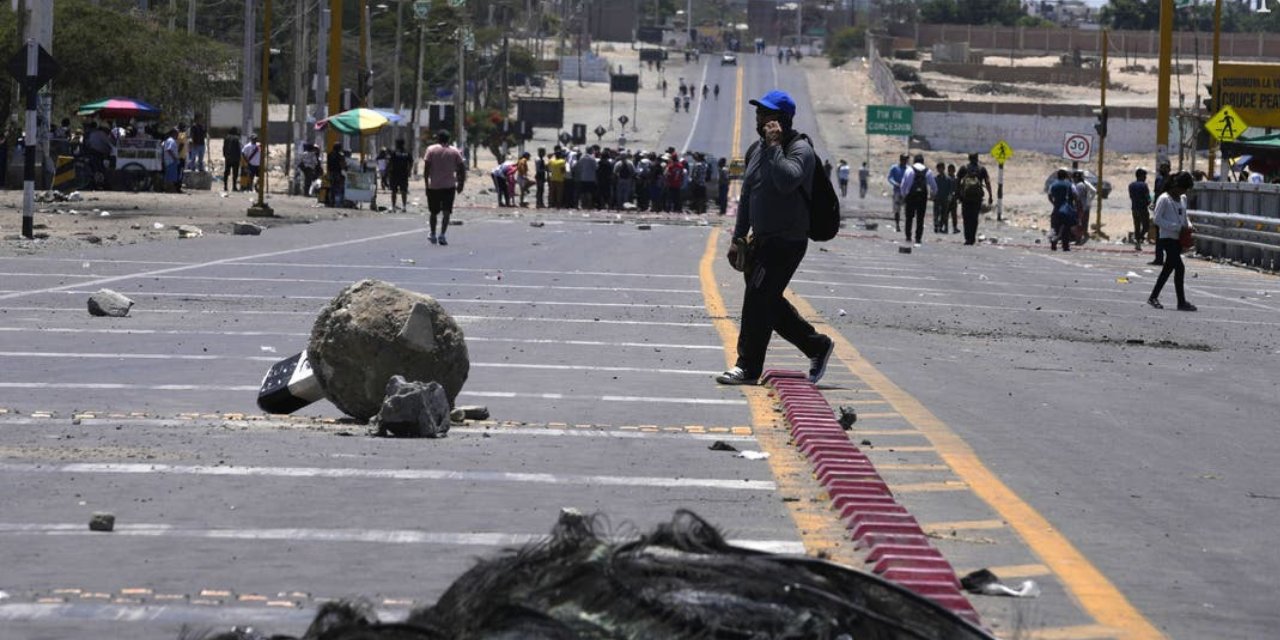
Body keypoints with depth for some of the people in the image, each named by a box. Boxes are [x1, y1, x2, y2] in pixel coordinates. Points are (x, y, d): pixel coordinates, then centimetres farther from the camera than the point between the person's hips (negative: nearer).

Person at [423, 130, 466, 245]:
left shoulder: (431, 150, -1)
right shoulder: (455, 151, 4)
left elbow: (426, 168, -7)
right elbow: (461, 168, 2)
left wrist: (426, 182, -3)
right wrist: (461, 183, 10)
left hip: (433, 186, 0)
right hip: (449, 186, 0)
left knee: (434, 212, 14)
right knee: (446, 212, -2)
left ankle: (433, 235, 24)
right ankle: (442, 235, -17)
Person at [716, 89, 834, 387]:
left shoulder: (800, 150, -12)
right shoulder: (756, 149, 13)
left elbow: (786, 181, -33)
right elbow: (747, 196, 20)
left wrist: (774, 146, -25)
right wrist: (738, 238, 18)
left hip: (787, 242, -9)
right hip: (762, 240, 9)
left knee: (758, 300, -11)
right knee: (770, 302, 12)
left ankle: (748, 368, -5)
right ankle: (818, 346, 26)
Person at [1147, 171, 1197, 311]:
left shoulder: (1183, 199, 12)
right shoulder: (1164, 199, -12)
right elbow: (1157, 219, -15)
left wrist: (1188, 225, 2)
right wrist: (1178, 227, -19)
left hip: (1178, 239, 8)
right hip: (1167, 238, -8)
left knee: (1168, 268, 12)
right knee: (1179, 268, -14)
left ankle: (1153, 297, 22)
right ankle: (1181, 302, -11)